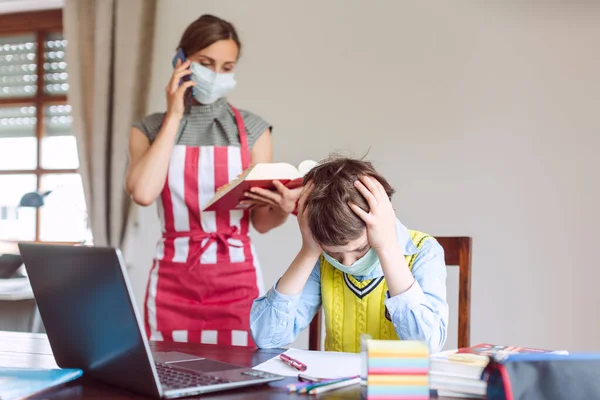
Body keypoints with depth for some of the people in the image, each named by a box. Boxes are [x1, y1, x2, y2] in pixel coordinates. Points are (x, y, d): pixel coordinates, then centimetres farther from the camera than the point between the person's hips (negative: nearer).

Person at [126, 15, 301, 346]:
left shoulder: (251, 128, 3)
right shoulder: (150, 129, 4)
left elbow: (262, 221, 3)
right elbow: (143, 193, -16)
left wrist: (284, 208, -21)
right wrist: (174, 117, -8)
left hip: (237, 280, 0)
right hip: (173, 281, 0)